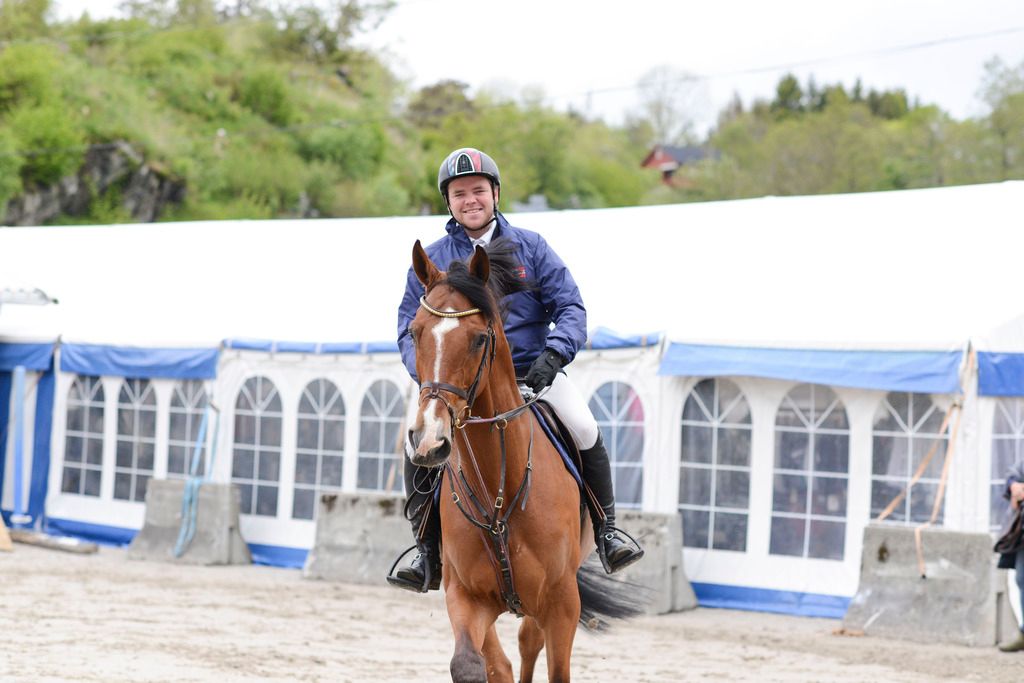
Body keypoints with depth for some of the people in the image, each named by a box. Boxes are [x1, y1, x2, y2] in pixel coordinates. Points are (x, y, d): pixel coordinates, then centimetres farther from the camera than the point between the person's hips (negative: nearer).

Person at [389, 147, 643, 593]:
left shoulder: (530, 247, 7)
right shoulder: (430, 260, 8)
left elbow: (570, 308, 3)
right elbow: (410, 330, 7)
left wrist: (554, 354, -17)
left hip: (532, 371, 0)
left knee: (585, 431, -25)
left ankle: (606, 532, -7)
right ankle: (428, 554, -11)